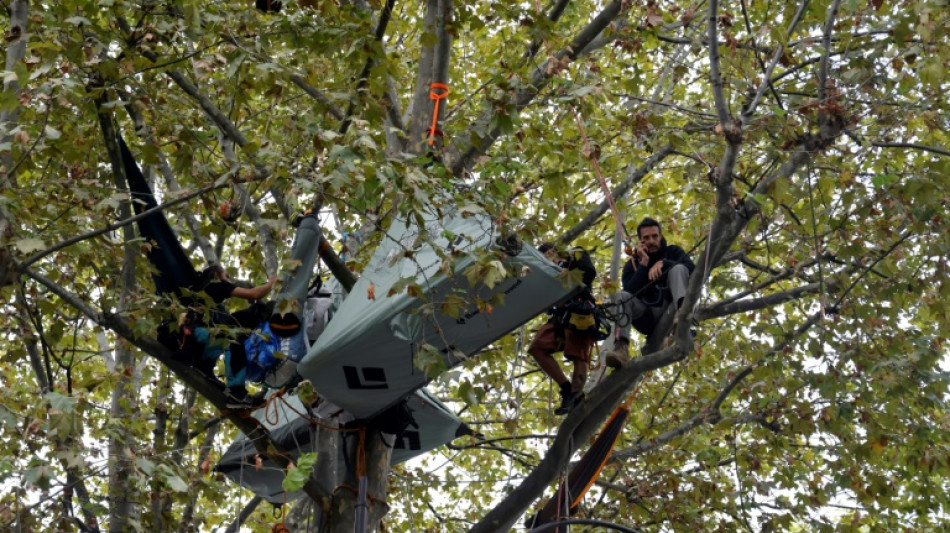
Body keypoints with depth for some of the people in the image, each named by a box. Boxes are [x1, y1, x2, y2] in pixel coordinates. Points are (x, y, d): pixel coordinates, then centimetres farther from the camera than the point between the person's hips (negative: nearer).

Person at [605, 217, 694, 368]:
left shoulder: (672, 252, 11)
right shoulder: (632, 264, 11)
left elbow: (691, 269, -10)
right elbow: (631, 292, -8)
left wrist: (663, 263, -20)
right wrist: (643, 264, -11)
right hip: (647, 317, 1)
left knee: (678, 269, -19)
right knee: (623, 296, -25)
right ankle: (621, 347, -45)